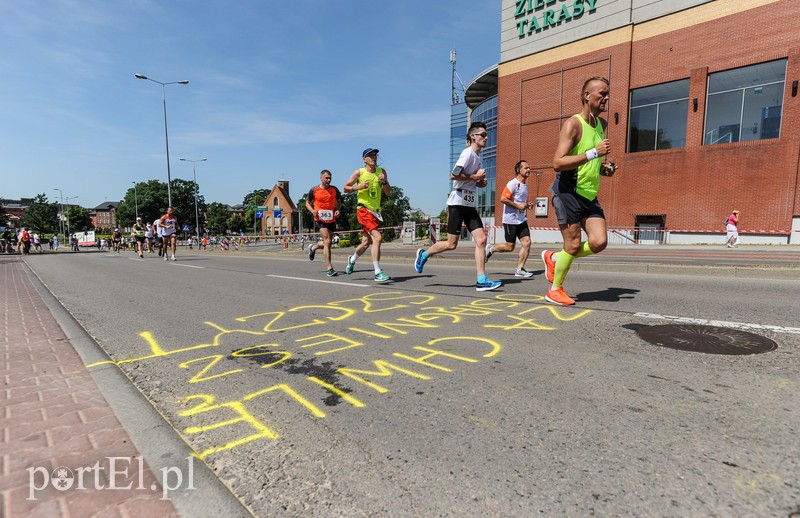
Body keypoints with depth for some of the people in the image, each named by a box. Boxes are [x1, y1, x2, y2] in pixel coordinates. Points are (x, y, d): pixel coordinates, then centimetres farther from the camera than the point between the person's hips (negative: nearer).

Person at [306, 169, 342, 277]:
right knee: (327, 241, -17)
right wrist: (312, 210, -11)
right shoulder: (314, 190, -2)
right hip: (320, 219, -4)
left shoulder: (334, 190, 5)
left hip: (332, 219, 5)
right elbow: (307, 202, 9)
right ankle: (329, 269, -16)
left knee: (327, 242, 15)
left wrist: (338, 210, -3)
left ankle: (313, 247, 48)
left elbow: (339, 202, 18)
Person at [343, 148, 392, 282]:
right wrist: (359, 187, -13)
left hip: (376, 211, 6)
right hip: (364, 210, -6)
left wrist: (384, 182, -10)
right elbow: (346, 188, 4)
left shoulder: (381, 171, 10)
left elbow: (388, 193, 9)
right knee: (377, 238, -22)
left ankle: (352, 260, 45)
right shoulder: (359, 173, -3)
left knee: (366, 242, 16)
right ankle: (378, 273, -19)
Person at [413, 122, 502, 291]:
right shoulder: (468, 153, -9)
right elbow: (453, 175, -20)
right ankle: (424, 254, 22)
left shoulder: (478, 156, 18)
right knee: (451, 244, -3)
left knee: (481, 239, -4)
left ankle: (482, 280, -4)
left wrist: (481, 182, 7)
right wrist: (474, 177, -13)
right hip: (458, 201, -8)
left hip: (470, 203, 8)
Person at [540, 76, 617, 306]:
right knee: (573, 245, -3)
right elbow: (557, 163, -23)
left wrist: (603, 168, 8)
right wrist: (594, 153, -25)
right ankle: (555, 290, 17)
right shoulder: (573, 124, -12)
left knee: (599, 242, -4)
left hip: (589, 195, 8)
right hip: (568, 193, -8)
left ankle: (555, 258, 21)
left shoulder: (601, 124, 15)